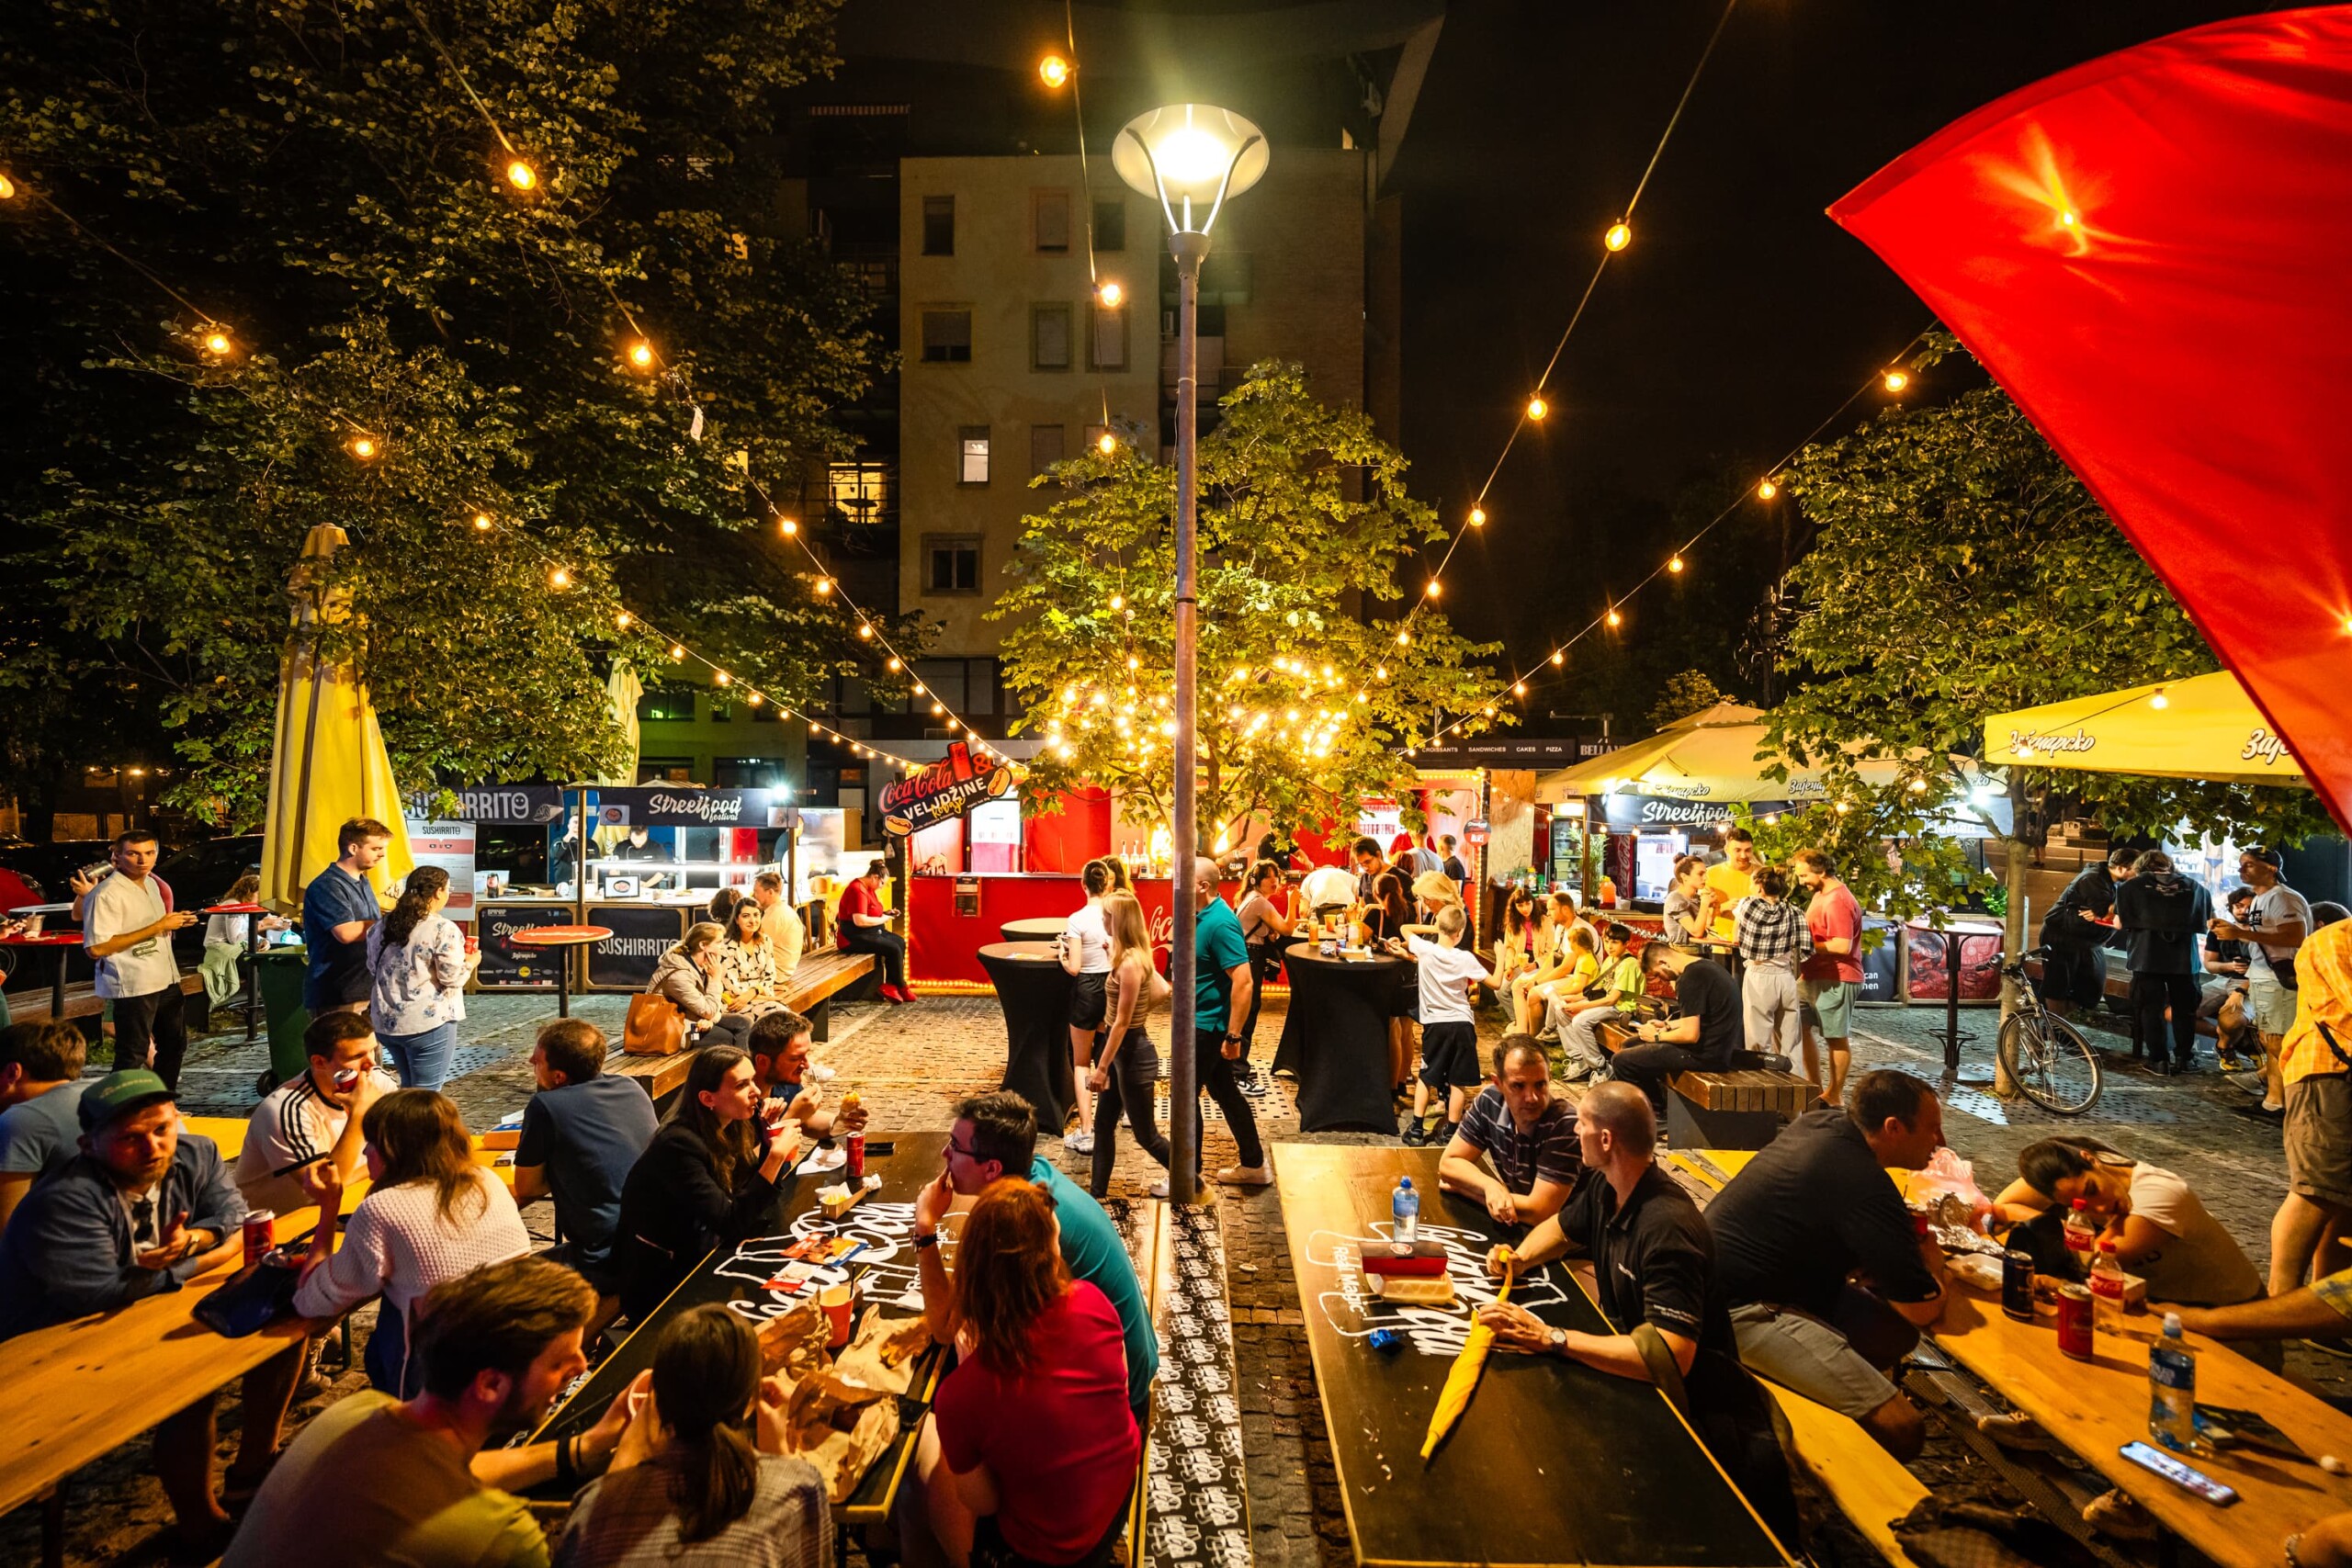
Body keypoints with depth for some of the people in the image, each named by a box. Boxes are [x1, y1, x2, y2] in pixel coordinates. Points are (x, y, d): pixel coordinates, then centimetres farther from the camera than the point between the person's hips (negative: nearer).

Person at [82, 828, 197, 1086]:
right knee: (132, 1055, -1)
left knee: (175, 1043, 19)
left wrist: (175, 923, 4)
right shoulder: (107, 894, -17)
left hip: (165, 980, 9)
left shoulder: (151, 884, 10)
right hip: (133, 986, -9)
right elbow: (97, 947, -25)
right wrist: (157, 927, -24)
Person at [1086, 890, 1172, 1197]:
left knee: (1145, 1134, 8)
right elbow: (1161, 990, 14)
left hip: (1131, 1051, -10)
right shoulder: (1138, 955, 3)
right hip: (1122, 1048, 10)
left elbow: (1121, 1022, -23)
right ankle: (1098, 1190, 25)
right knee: (1103, 1124, 15)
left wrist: (1102, 1066, -19)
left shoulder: (1129, 964, -25)